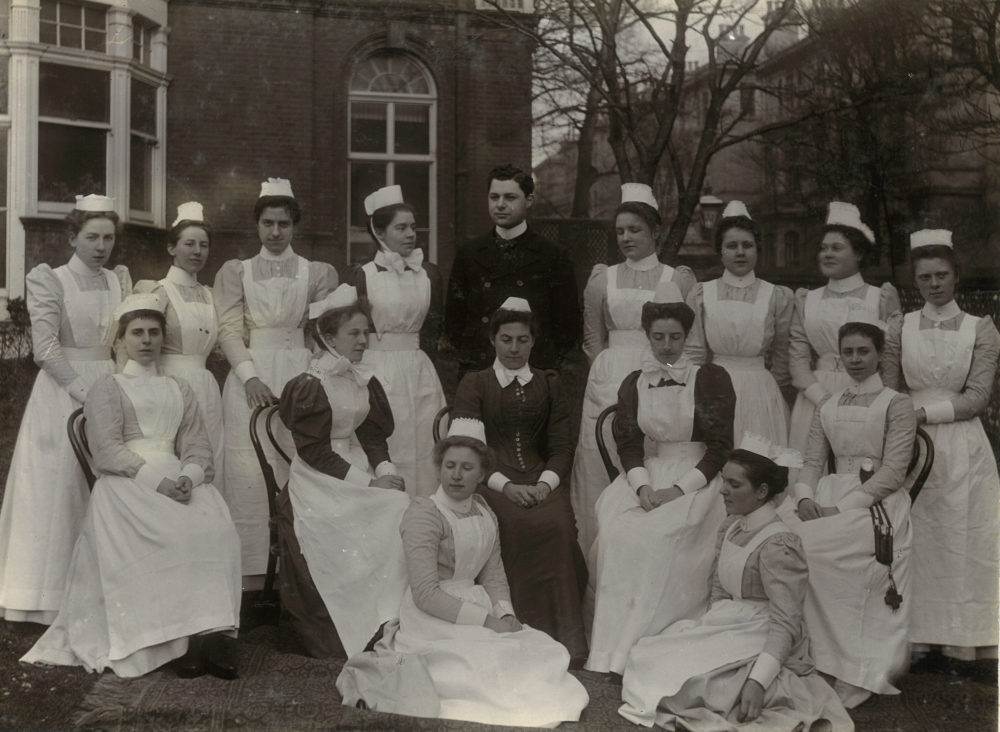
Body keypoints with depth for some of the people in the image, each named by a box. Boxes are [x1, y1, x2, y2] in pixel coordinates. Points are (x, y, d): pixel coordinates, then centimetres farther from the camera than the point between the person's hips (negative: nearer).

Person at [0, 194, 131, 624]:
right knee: (58, 488, -1)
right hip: (63, 392, -4)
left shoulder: (120, 281, 13)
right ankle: (50, 594, 5)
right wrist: (83, 391, -16)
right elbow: (45, 348, -11)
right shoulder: (49, 281, -3)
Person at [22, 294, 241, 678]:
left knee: (216, 530, -29)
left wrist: (188, 478, -10)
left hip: (179, 480, 3)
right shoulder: (107, 388, 14)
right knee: (167, 535, -34)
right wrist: (158, 482, -16)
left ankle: (213, 630, -33)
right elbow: (107, 451, -2)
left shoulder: (179, 389, 26)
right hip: (126, 484, -3)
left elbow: (198, 445, 14)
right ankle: (180, 639, -32)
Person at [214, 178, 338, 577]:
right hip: (250, 375, 0)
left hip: (299, 374, 0)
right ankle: (252, 570, -2)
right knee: (249, 473, -5)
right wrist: (250, 377, -11)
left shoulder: (315, 273, 13)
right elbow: (229, 330, 3)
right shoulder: (236, 271, 13)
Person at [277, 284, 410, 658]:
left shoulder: (366, 382, 12)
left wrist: (385, 469, -9)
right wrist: (366, 483, -17)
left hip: (359, 469, 6)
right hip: (320, 482, -6)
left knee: (402, 511, -15)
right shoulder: (308, 387, -9)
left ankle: (392, 624, -7)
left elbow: (373, 434, 12)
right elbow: (314, 450, -13)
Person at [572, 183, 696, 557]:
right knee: (606, 481, 1)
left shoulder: (680, 280, 7)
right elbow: (593, 340, 13)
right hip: (609, 387, 1)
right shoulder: (602, 280, 11)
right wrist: (610, 374, 3)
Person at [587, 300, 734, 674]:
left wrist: (680, 489, -15)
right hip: (650, 473, 4)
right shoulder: (633, 384, 13)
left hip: (698, 477, -3)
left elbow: (721, 447, -4)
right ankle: (611, 651, -21)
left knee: (662, 537, -31)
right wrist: (642, 486, -11)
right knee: (617, 533, -25)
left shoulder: (711, 378, 0)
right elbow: (628, 445, 8)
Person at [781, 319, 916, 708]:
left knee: (811, 543, -30)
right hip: (831, 496, 5)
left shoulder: (896, 404, 2)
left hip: (877, 502, -5)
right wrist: (805, 497, -9)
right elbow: (812, 461, 13)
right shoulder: (828, 406, 19)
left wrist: (840, 509, -16)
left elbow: (893, 472, -7)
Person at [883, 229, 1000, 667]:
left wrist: (924, 412, -13)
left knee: (962, 539, 0)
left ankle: (960, 641, 9)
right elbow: (889, 394, 7)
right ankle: (921, 639, 8)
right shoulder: (900, 330, 7)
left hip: (963, 449, -1)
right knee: (916, 542, 2)